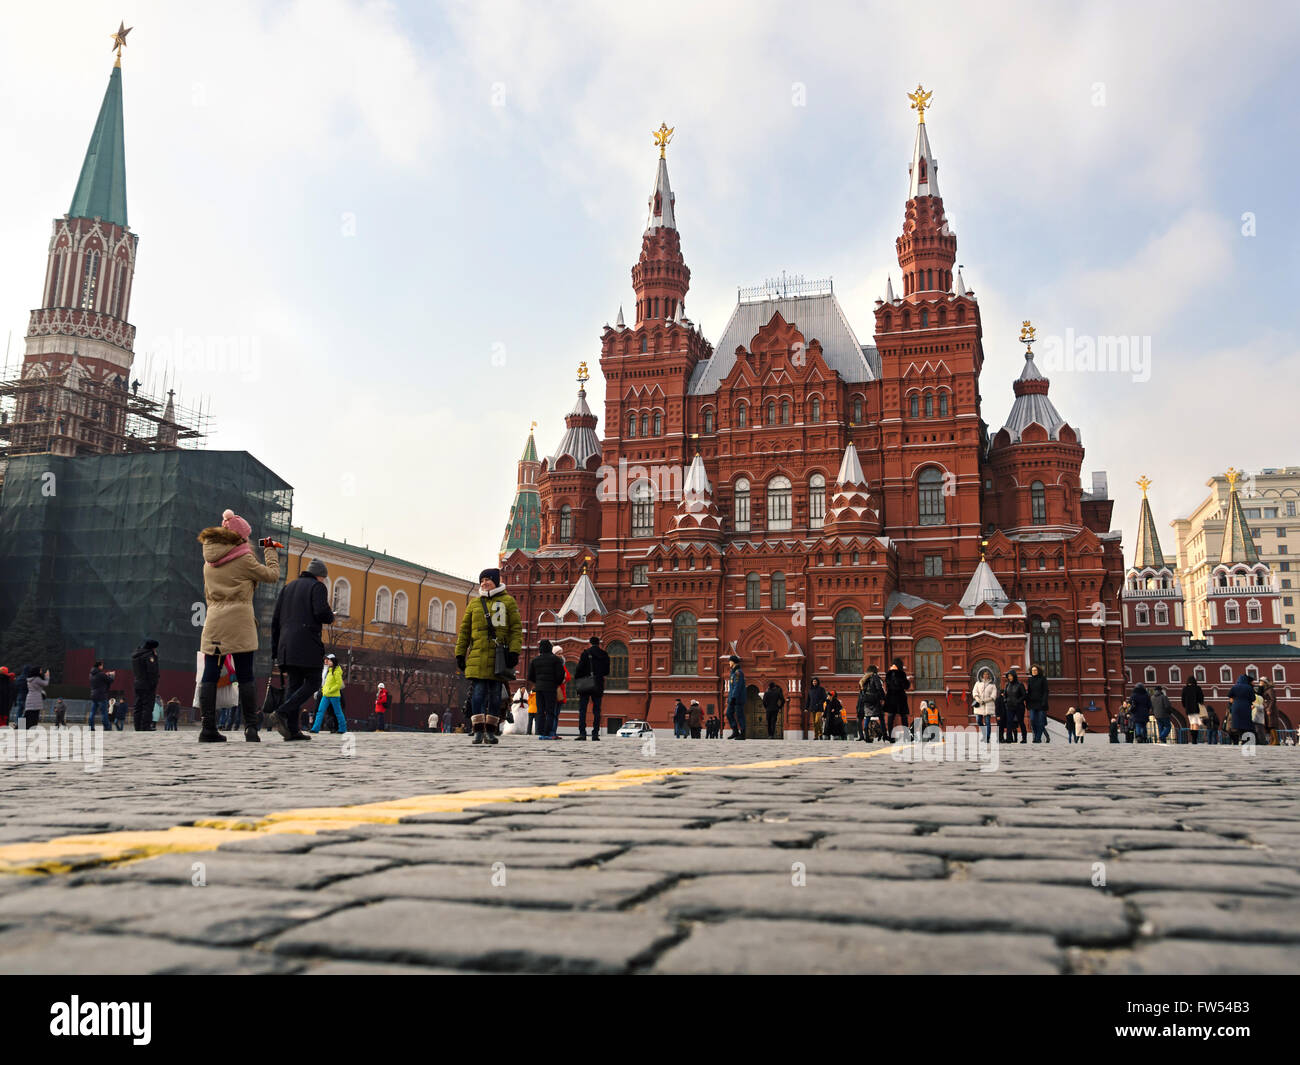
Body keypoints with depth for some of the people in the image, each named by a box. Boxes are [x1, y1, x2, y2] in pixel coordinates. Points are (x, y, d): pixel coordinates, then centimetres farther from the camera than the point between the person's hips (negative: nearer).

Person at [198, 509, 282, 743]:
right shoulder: (243, 559, -6)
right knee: (245, 676, -1)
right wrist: (270, 551, 15)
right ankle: (250, 727, -1)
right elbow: (271, 575, 2)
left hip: (213, 624, 5)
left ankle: (207, 728, 2)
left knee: (210, 675, 4)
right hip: (239, 624, -5)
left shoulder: (209, 561, 13)